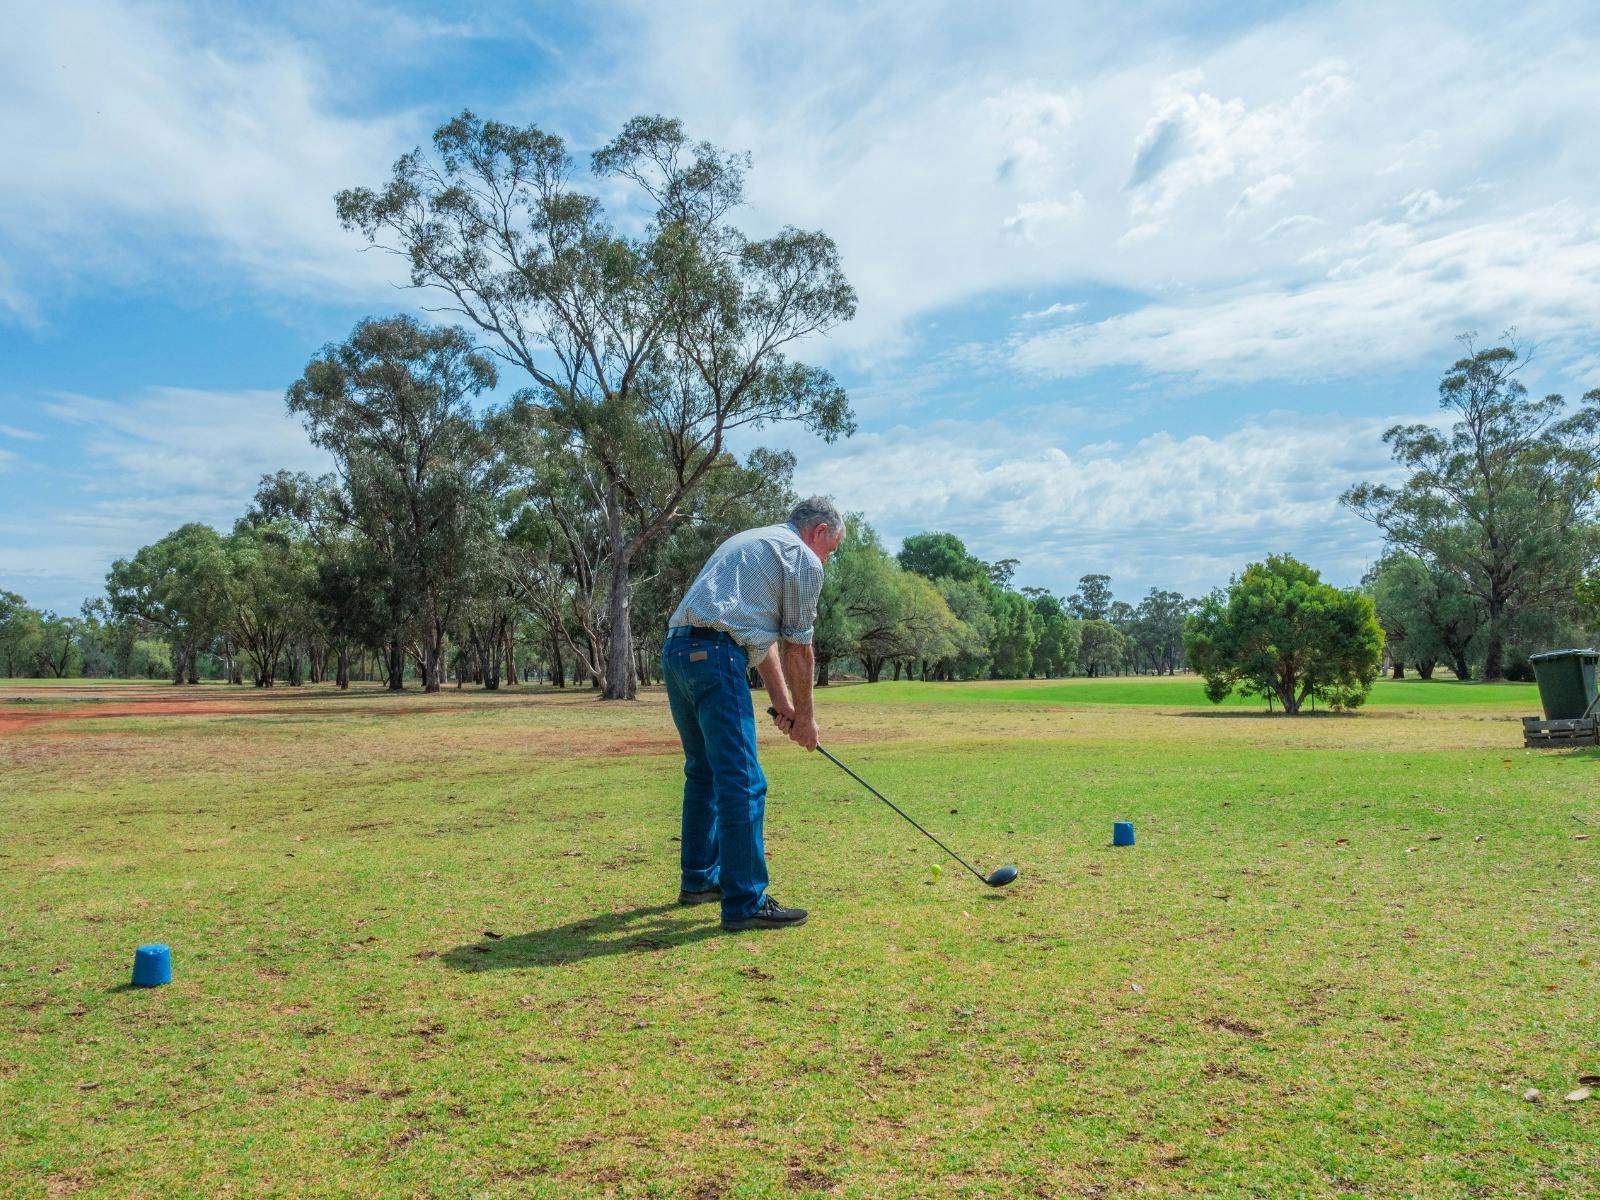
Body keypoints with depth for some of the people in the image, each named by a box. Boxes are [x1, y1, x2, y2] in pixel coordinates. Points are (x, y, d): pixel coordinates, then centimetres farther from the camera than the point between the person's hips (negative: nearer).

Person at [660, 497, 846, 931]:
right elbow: (797, 648, 4)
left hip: (676, 651, 10)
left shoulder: (749, 541, 29)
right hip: (714, 656, -9)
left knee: (704, 772, 21)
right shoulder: (803, 560, 2)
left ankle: (699, 879, 31)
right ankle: (744, 903, -5)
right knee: (743, 783, -6)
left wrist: (782, 704, 24)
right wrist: (805, 715, 15)